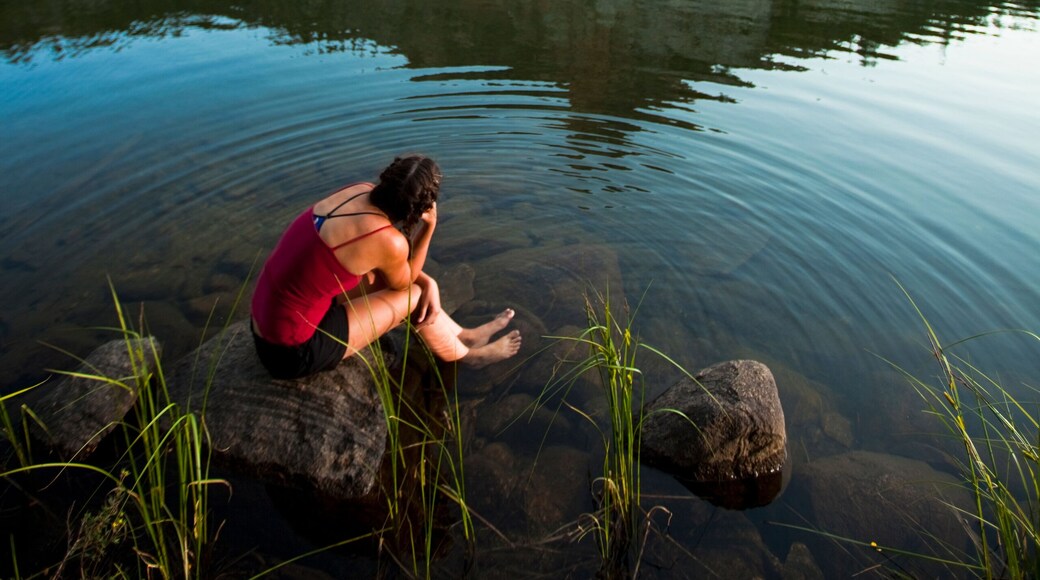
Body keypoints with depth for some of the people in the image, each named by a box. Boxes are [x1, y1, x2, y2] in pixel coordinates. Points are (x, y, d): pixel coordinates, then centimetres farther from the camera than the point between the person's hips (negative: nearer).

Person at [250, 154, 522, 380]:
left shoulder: (360, 191, -3)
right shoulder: (390, 240, -24)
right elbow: (402, 283, 0)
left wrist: (429, 283, 1)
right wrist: (430, 226, -7)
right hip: (296, 351, -7)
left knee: (398, 277, 15)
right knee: (414, 295, 3)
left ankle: (464, 336, 34)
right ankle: (466, 354, 29)